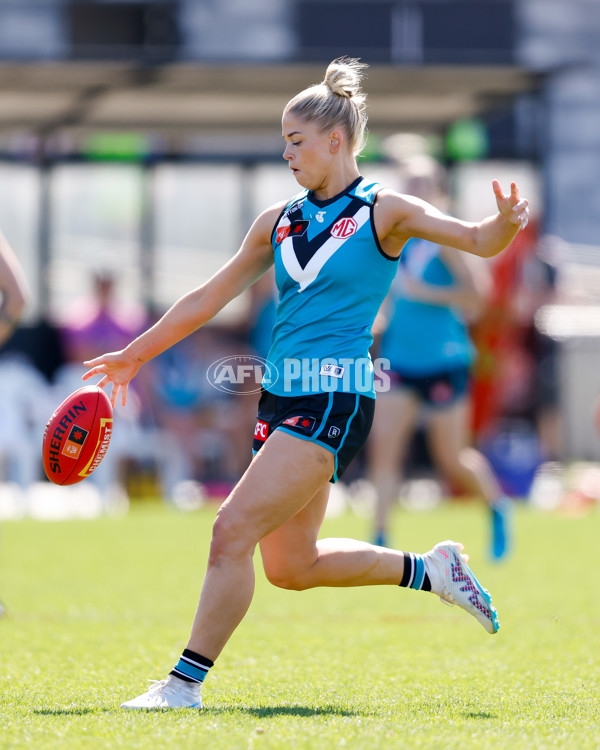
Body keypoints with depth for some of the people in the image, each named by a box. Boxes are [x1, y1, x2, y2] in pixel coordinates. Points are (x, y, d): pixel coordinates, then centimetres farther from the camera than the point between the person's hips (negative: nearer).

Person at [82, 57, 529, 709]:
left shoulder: (382, 212, -4)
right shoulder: (279, 221, 13)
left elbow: (477, 240, -10)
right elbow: (210, 297, 20)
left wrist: (506, 223, -33)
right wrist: (136, 354, 23)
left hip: (334, 398, -8)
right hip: (282, 397, 8)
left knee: (232, 532, -16)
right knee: (292, 566, 12)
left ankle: (186, 682, -9)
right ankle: (431, 570, 29)